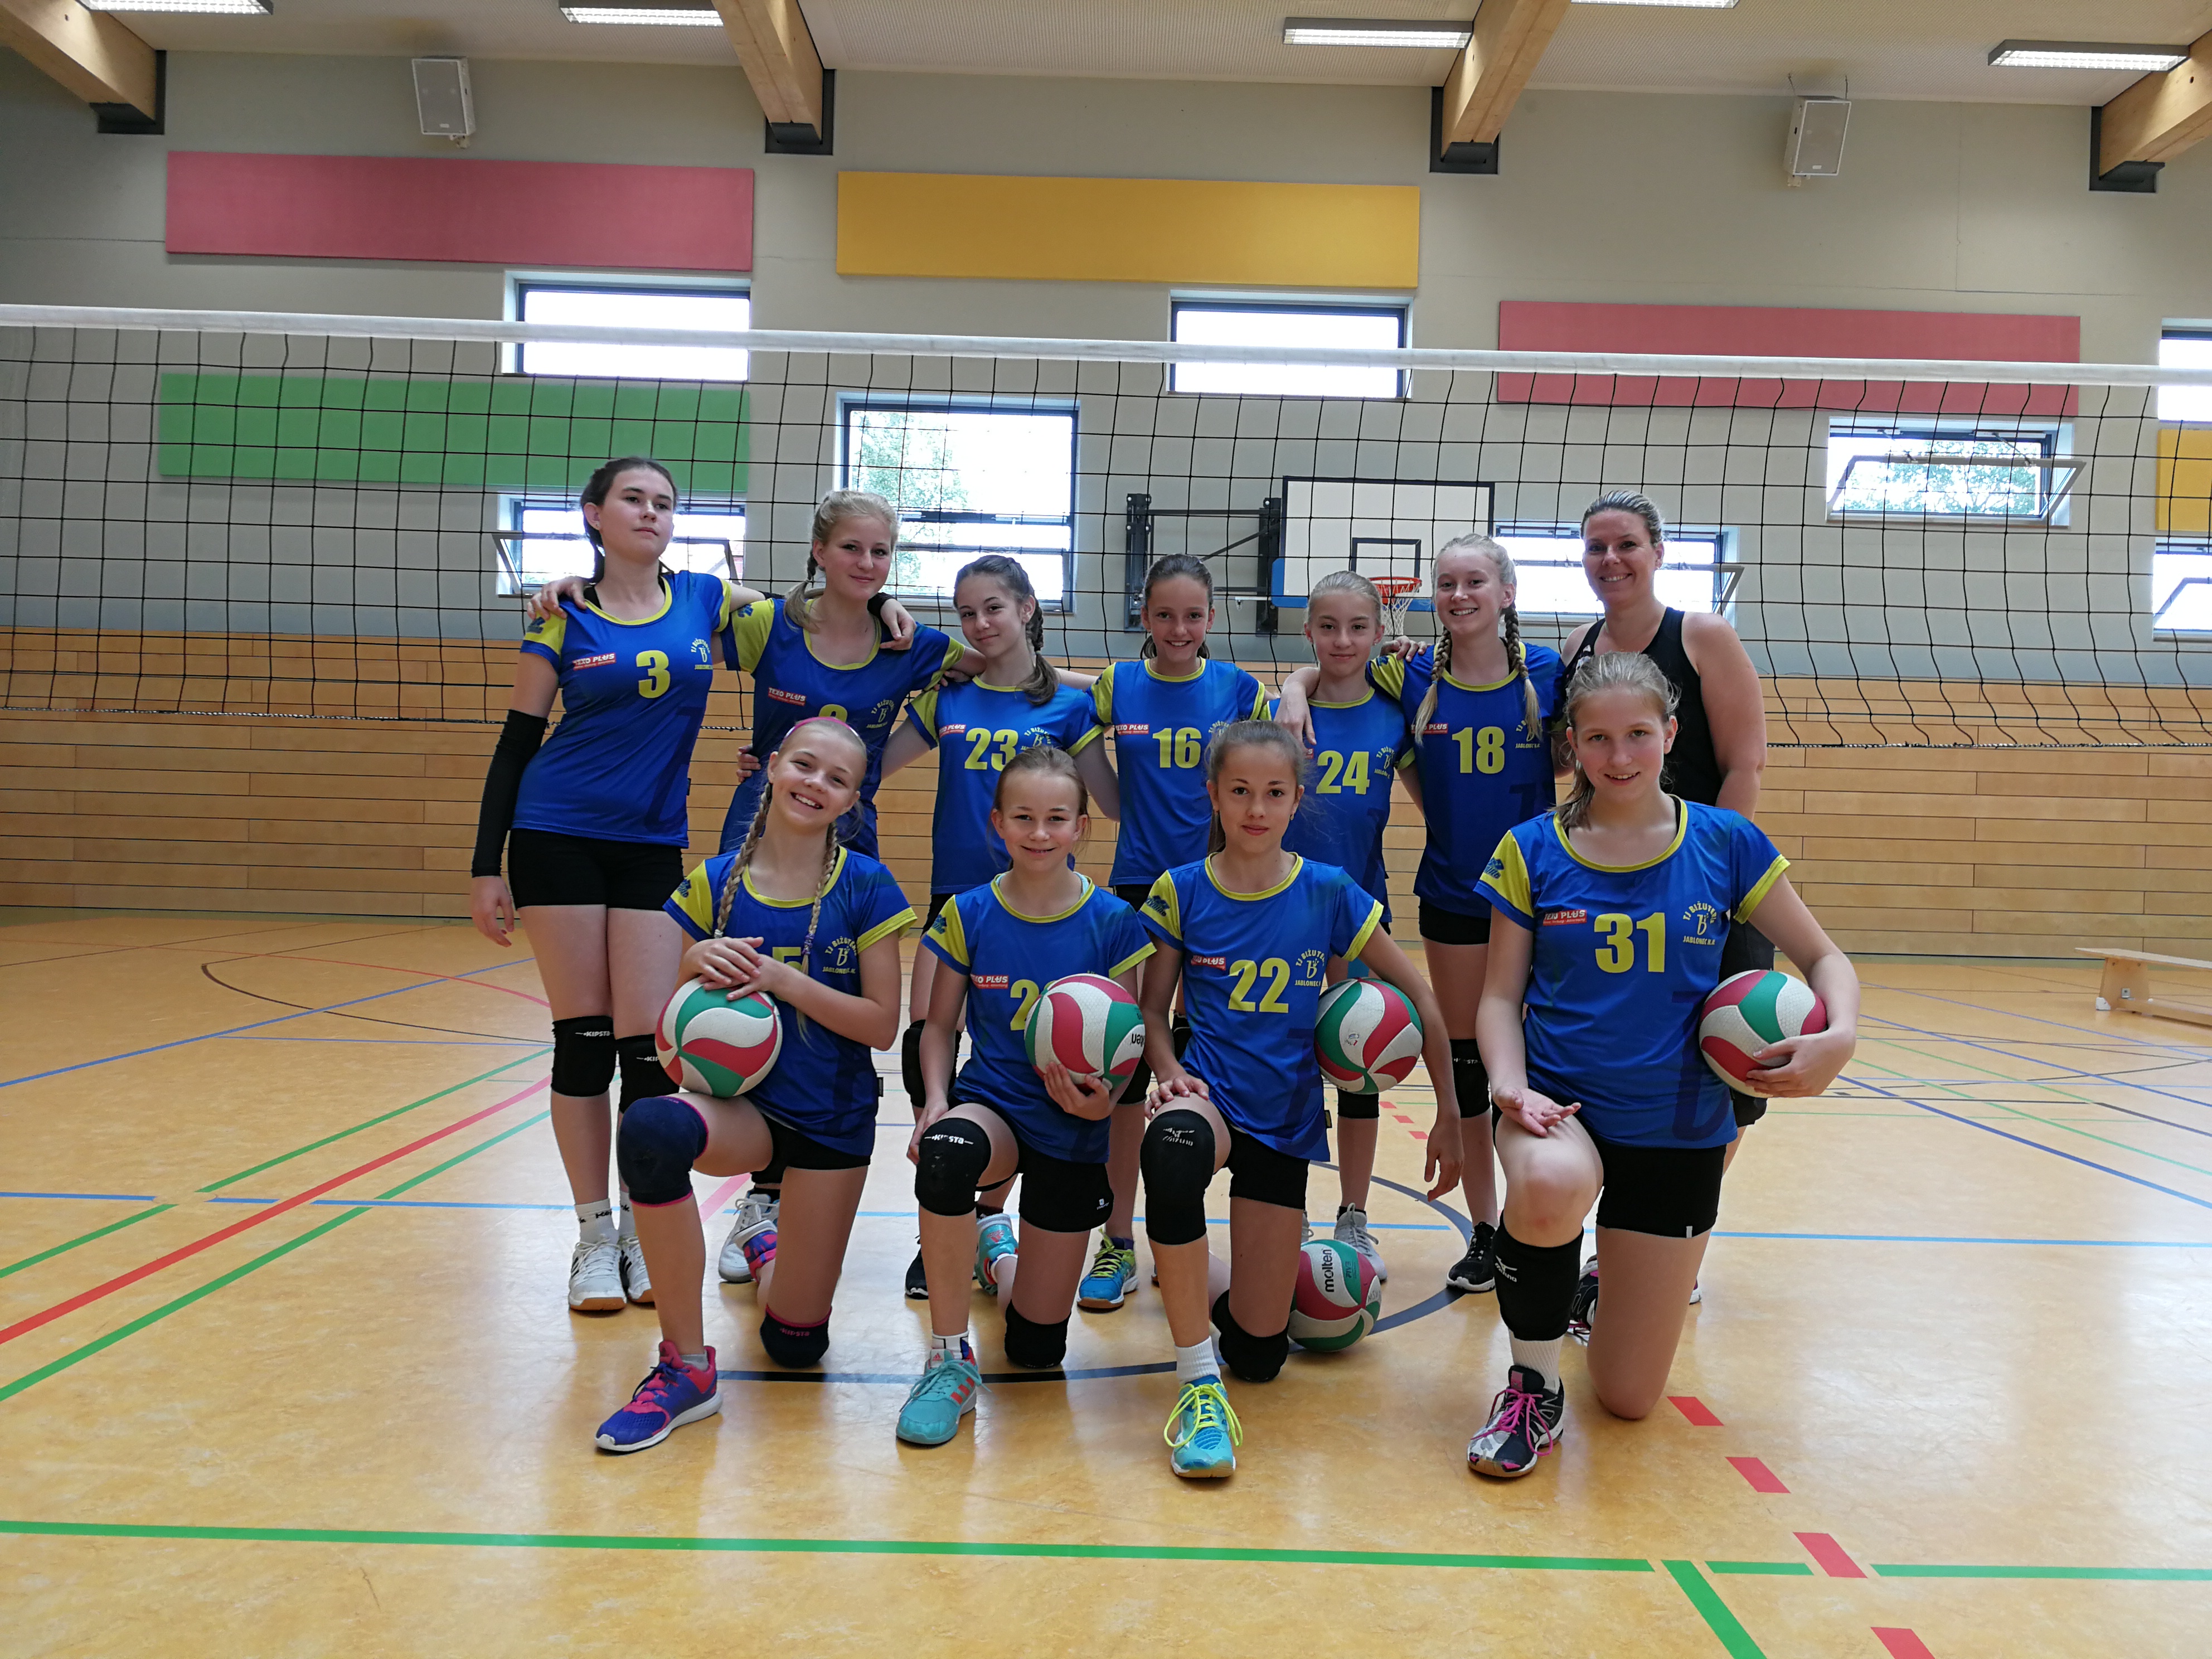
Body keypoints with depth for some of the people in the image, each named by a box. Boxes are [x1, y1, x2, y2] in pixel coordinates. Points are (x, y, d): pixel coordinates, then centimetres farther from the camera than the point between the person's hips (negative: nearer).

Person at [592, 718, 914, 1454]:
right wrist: (695, 966, -19)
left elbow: (882, 1025, -10)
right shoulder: (715, 883, -2)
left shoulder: (865, 887, -7)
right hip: (743, 1098, 1)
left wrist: (784, 981, -22)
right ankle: (687, 1368, -21)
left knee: (796, 1344, 3)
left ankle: (769, 1249, 42)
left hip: (832, 1118, 0)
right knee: (650, 1128, -38)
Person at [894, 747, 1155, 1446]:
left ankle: (997, 1250, 41)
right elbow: (940, 1026, 5)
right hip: (992, 1105, 0)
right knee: (945, 1153, -41)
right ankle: (950, 1358, -18)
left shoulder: (1113, 922, -6)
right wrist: (936, 1100, -13)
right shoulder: (969, 914, -3)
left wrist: (1102, 1100, -21)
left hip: (1073, 1131, 0)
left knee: (1037, 1349, 3)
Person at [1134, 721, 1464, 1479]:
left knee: (1258, 1355, 0)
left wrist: (1449, 1116, 1)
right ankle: (1197, 1382, -27)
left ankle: (1202, 1281, 38)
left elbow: (1420, 997, 2)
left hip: (1287, 1118, 1)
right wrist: (1171, 1072, -16)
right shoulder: (1181, 891, -4)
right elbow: (1152, 1010, 5)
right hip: (1210, 1094, -1)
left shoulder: (1329, 894, -5)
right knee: (1172, 1145, -43)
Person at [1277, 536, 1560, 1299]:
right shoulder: (1413, 676, -1)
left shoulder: (1550, 672, -4)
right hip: (1453, 894, 2)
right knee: (1465, 1064, 9)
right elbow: (1309, 672, 9)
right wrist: (1294, 696, -10)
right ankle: (1484, 1232, 23)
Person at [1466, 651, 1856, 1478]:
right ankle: (1533, 1385, -11)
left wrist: (1840, 1036, -16)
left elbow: (1825, 958, 5)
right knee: (1551, 1190, -41)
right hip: (1559, 1105, -1)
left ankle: (1626, 1270, 42)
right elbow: (1501, 994, 0)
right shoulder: (1533, 850, -3)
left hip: (1680, 1130, 1)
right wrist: (1510, 1084, -19)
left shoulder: (1725, 842, -2)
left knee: (1627, 1399, 5)